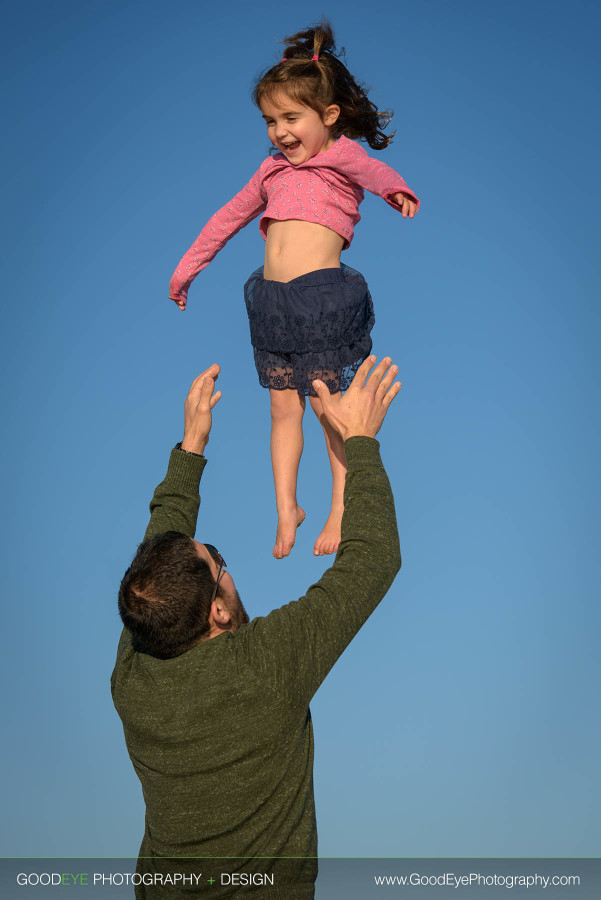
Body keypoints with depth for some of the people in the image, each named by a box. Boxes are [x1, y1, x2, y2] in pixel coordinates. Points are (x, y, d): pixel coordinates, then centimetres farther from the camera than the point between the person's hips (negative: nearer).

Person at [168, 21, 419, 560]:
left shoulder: (342, 155, 2)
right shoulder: (273, 170, 19)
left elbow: (373, 171, -18)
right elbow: (228, 218, 28)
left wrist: (395, 189, -39)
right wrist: (186, 270, 33)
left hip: (324, 294, -5)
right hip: (273, 298, 5)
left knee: (330, 407, 2)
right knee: (283, 408, 10)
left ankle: (342, 508, 17)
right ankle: (287, 508, 21)